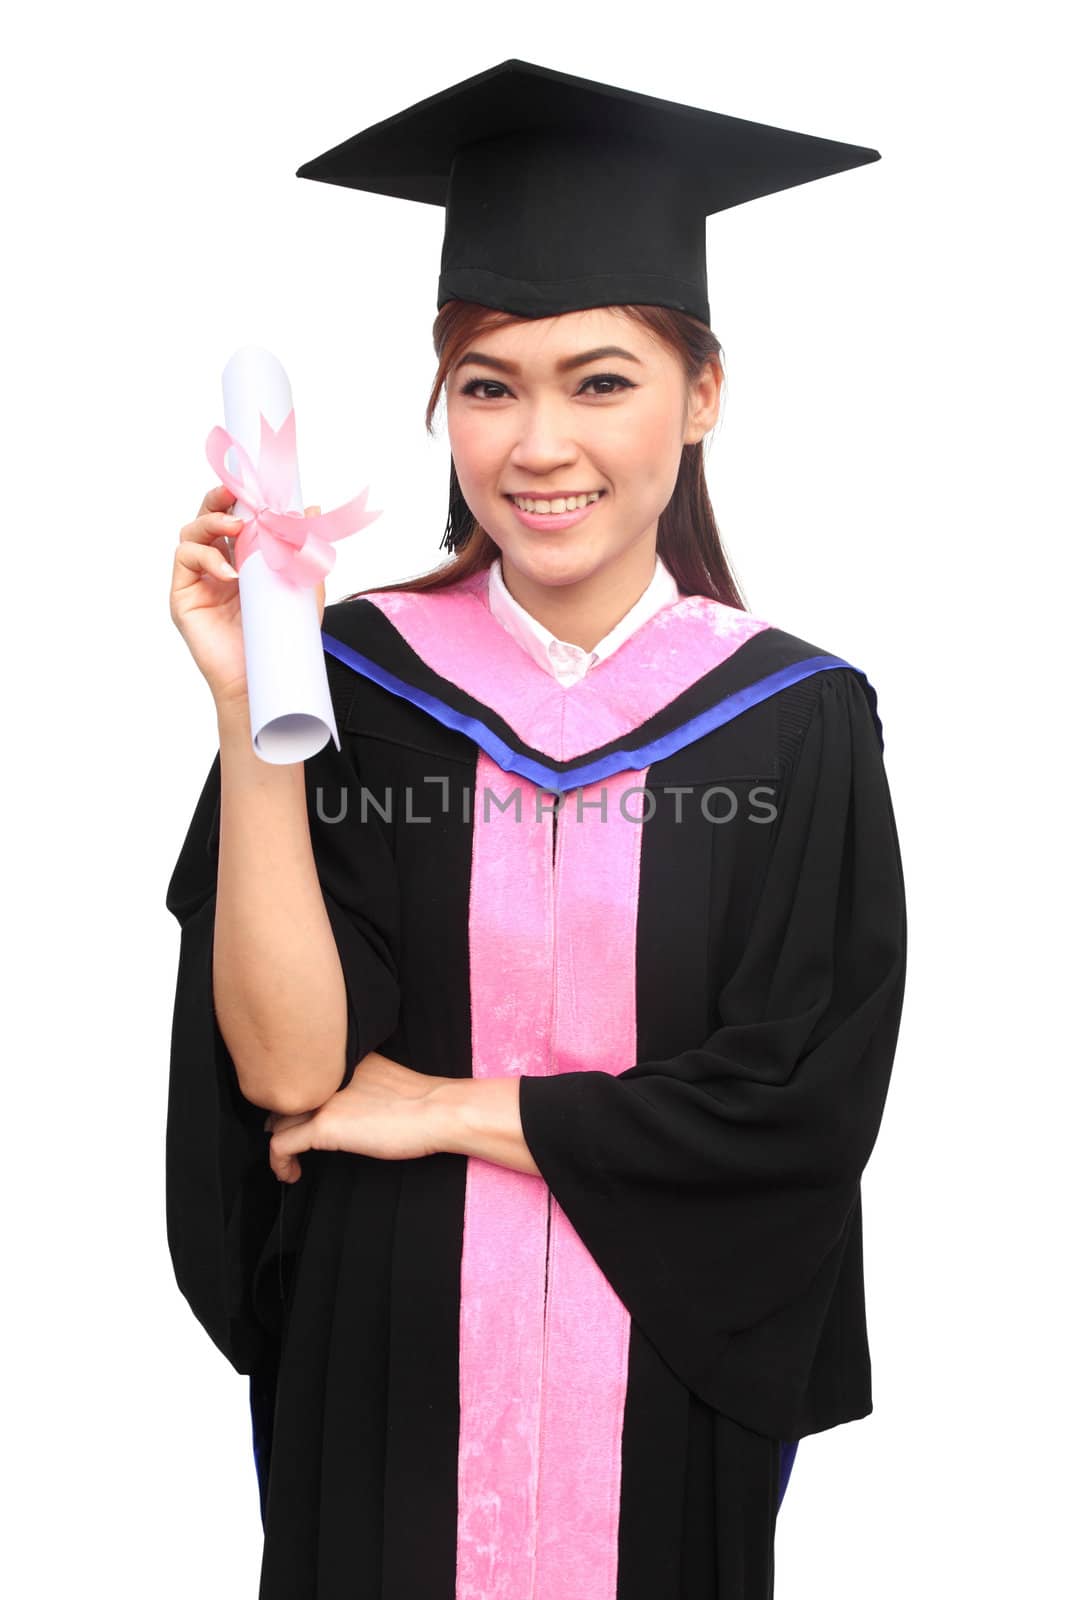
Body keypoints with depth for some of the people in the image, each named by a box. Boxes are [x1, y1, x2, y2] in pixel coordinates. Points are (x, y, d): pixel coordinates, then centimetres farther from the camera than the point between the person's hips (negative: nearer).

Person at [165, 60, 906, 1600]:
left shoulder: (799, 723, -8)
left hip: (667, 1379, 1)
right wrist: (248, 715, -24)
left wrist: (447, 1111, -12)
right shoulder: (350, 673, -8)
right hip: (382, 1373, 0)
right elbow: (284, 1070, -15)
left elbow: (805, 1102, -13)